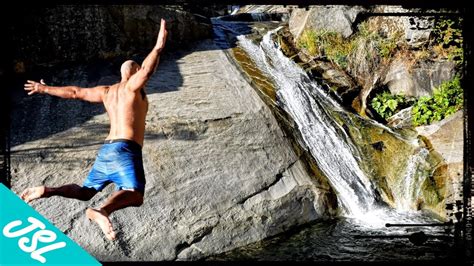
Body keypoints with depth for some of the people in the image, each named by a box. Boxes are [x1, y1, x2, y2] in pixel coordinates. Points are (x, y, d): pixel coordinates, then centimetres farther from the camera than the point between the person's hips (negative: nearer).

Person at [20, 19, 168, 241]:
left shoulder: (106, 92, 23)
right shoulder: (132, 85, 3)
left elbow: (75, 92, 29)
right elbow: (147, 70, -21)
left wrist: (45, 89, 40)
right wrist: (159, 47, -24)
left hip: (106, 150, 8)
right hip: (125, 150, -8)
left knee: (85, 192, 23)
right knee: (134, 195, -27)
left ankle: (47, 191, 4)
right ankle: (102, 211, -53)